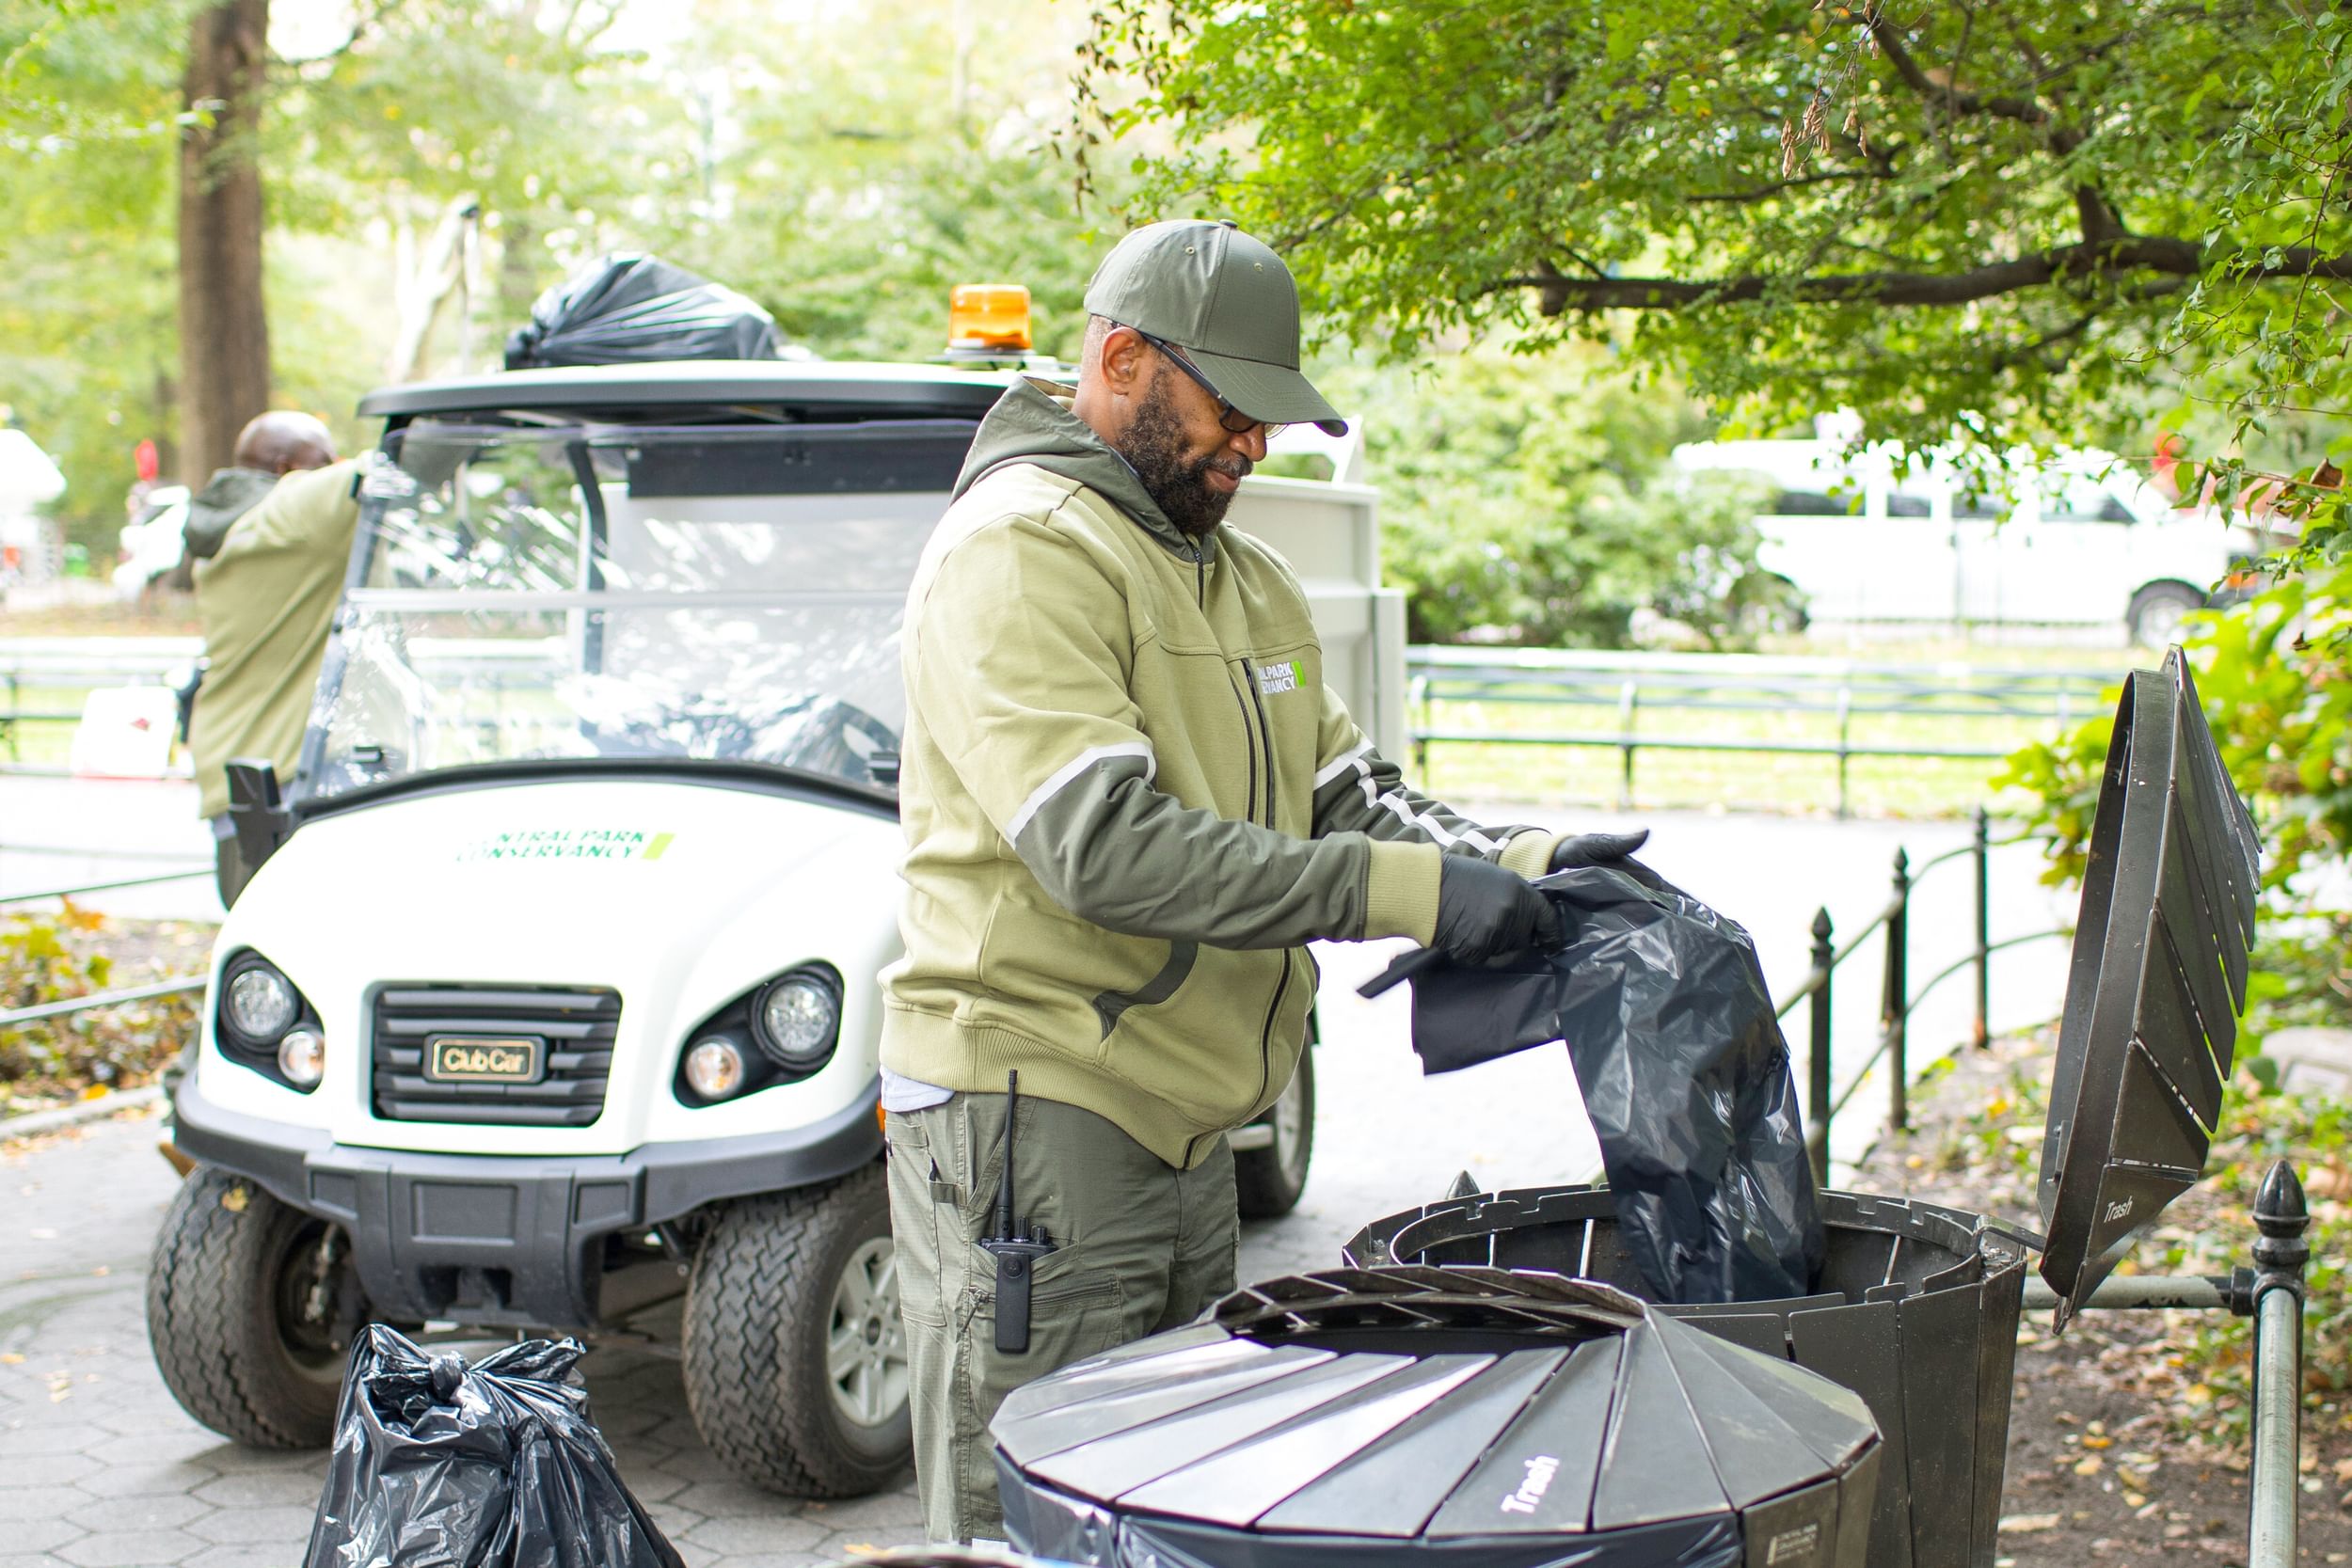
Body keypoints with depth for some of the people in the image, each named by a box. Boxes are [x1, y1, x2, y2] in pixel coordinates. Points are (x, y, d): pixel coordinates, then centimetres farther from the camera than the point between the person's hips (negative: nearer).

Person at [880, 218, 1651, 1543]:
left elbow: (1344, 791, 15)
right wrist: (1414, 892, -25)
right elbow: (1108, 845, -25)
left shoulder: (1246, 579, 17)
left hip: (1183, 1124, 9)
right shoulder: (1017, 551, -13)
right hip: (1032, 1111, -9)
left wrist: (1519, 866, -4)